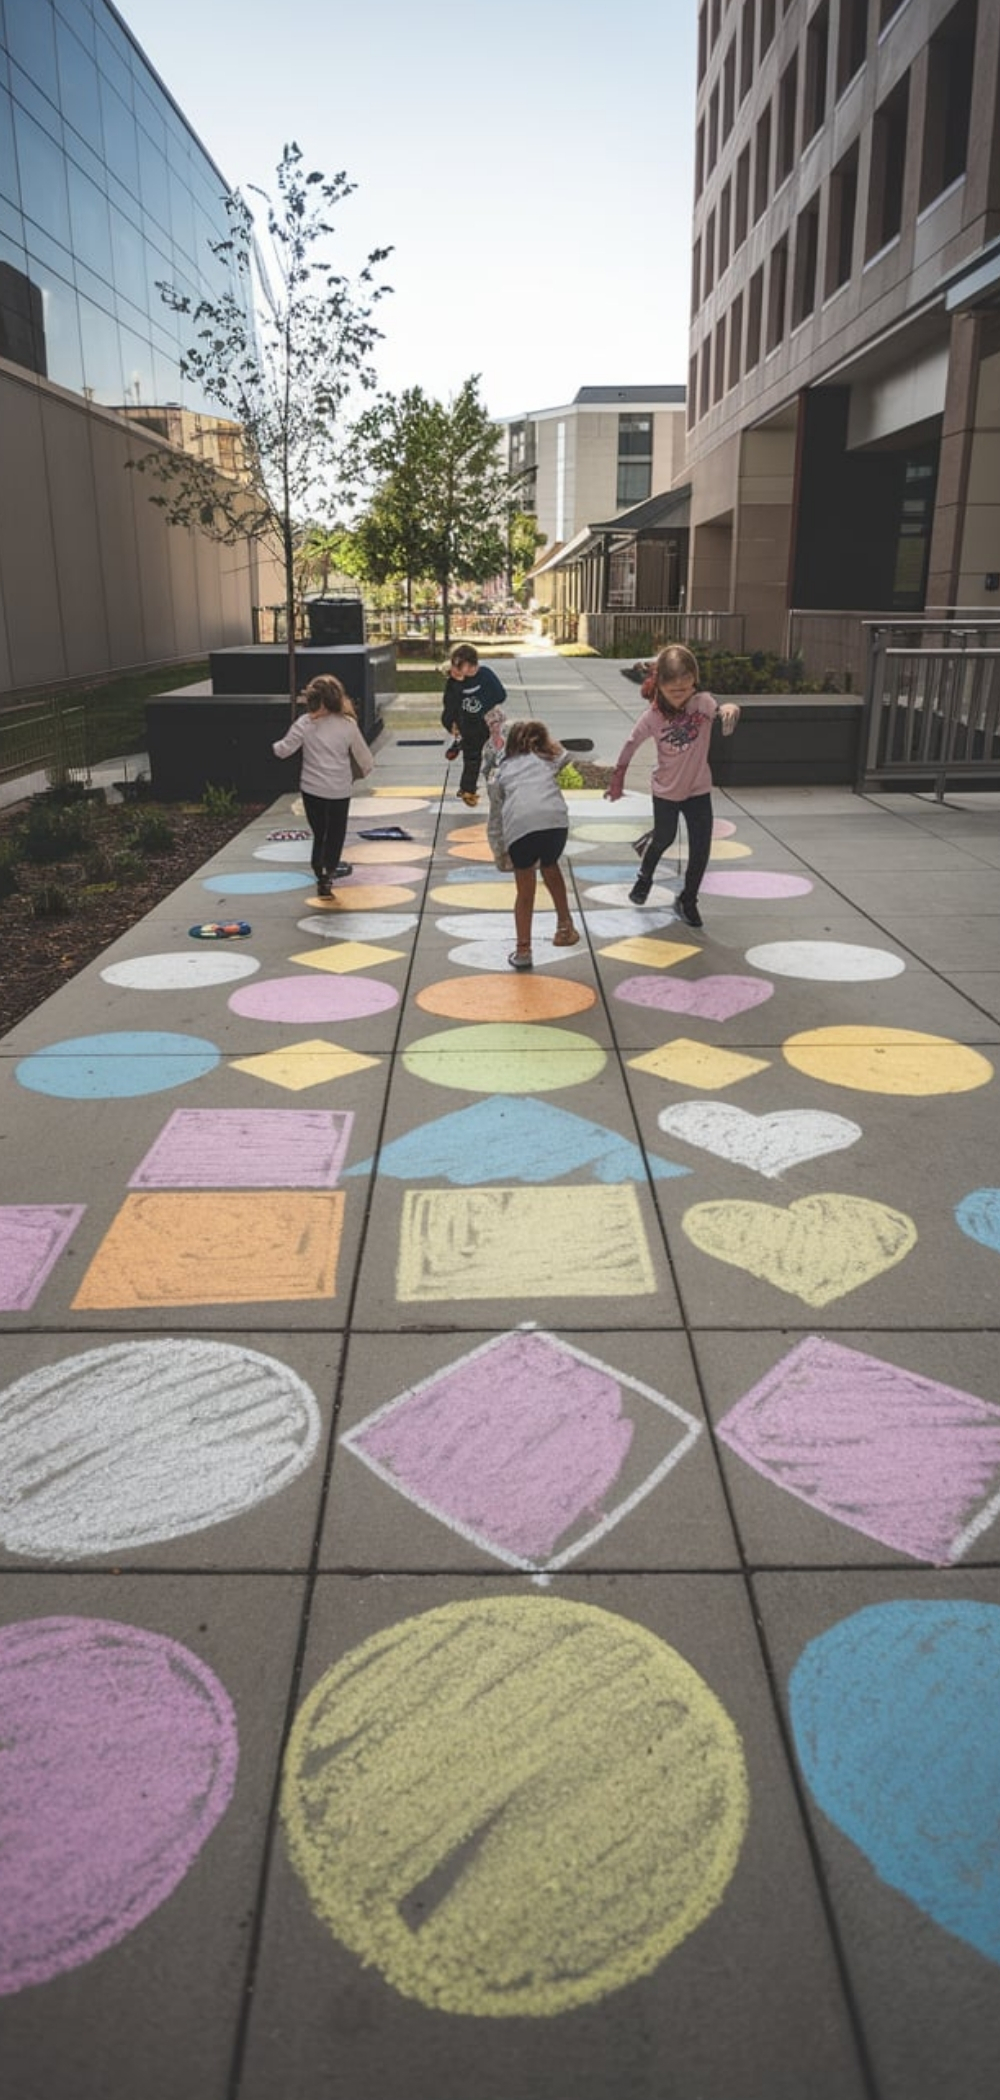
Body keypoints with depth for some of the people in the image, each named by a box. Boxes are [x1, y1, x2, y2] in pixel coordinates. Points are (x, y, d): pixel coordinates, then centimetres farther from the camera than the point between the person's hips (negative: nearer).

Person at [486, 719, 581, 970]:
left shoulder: (502, 771, 28)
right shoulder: (550, 758, 28)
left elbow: (494, 821, 30)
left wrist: (499, 855, 39)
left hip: (518, 826, 0)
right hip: (554, 819, 1)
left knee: (525, 891, 15)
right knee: (550, 866, 30)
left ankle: (523, 950, 14)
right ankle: (565, 925, 34)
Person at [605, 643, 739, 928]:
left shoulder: (702, 702, -21)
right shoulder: (654, 715, -17)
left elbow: (719, 709, -43)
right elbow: (632, 743, -3)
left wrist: (729, 709, -67)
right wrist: (618, 777, 3)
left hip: (698, 789, 0)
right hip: (665, 791, 0)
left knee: (701, 848, 1)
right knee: (664, 838, 19)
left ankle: (687, 901, 23)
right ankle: (645, 876, 52)